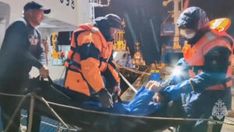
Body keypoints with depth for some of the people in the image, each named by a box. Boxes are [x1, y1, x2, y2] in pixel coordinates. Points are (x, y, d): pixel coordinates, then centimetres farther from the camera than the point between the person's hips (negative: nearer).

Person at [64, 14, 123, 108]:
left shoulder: (105, 39, 12)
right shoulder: (91, 36, -25)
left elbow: (107, 63, 17)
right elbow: (89, 66, -36)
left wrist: (115, 82, 3)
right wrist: (101, 90, -38)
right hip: (78, 84, -11)